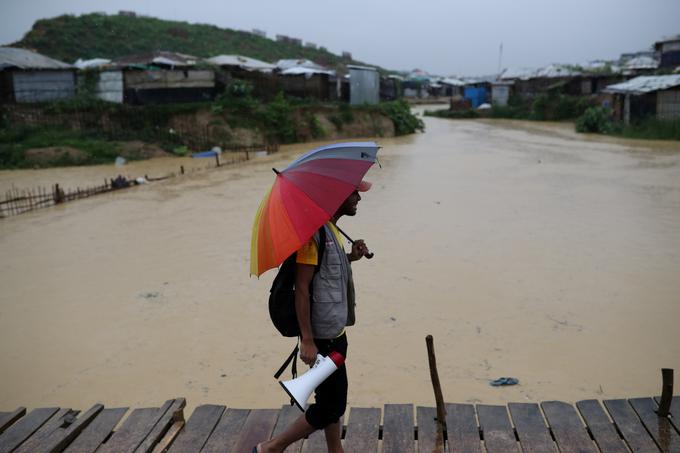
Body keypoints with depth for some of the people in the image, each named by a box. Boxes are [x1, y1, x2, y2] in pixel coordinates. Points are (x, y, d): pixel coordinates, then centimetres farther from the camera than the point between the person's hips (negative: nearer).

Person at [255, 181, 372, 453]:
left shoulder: (331, 229, 10)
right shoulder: (315, 232, -20)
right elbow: (301, 288, -22)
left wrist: (349, 257, 4)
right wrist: (307, 341, -23)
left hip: (336, 333, 9)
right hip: (323, 338, -9)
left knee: (335, 401, 18)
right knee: (329, 406, 0)